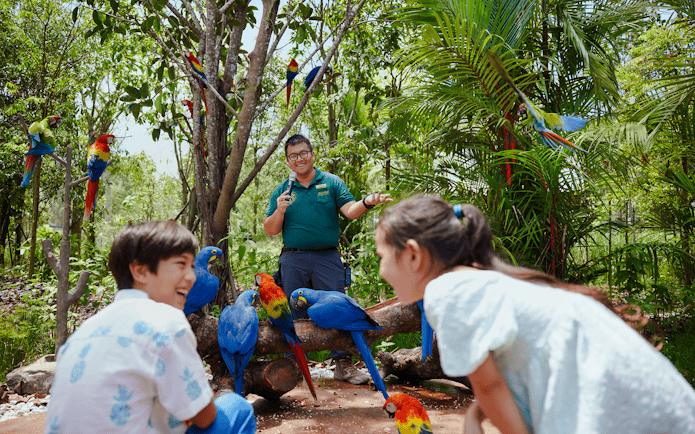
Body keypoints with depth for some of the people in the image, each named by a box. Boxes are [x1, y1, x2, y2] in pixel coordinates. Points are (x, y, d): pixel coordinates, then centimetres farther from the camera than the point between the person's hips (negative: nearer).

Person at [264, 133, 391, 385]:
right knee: (294, 314, 6)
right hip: (293, 260, 2)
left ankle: (343, 364, 4)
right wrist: (279, 211, -10)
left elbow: (350, 211, -6)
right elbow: (270, 231, 10)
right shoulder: (281, 192, 13)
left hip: (327, 258, -1)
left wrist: (367, 203, -28)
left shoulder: (331, 182, 8)